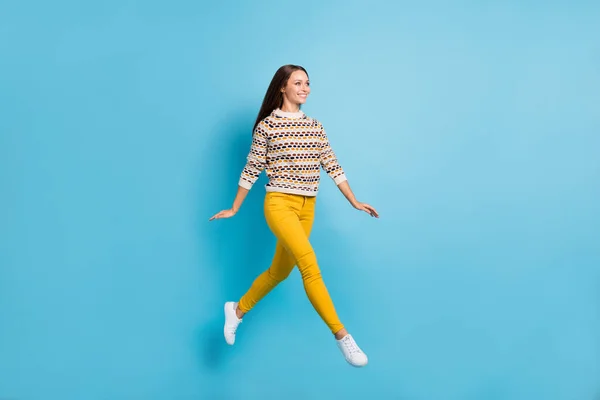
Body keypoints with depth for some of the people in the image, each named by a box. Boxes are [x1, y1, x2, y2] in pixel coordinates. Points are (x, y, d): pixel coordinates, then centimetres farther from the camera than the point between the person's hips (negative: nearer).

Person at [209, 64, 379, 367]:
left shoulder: (315, 127, 11)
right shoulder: (267, 126, -2)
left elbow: (332, 166, 11)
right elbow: (251, 170, 1)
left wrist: (354, 202, 6)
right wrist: (234, 209, 6)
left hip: (307, 208, 6)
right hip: (279, 204, -6)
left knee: (280, 270, 14)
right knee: (309, 265, -21)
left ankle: (238, 310, 37)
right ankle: (341, 335, -16)